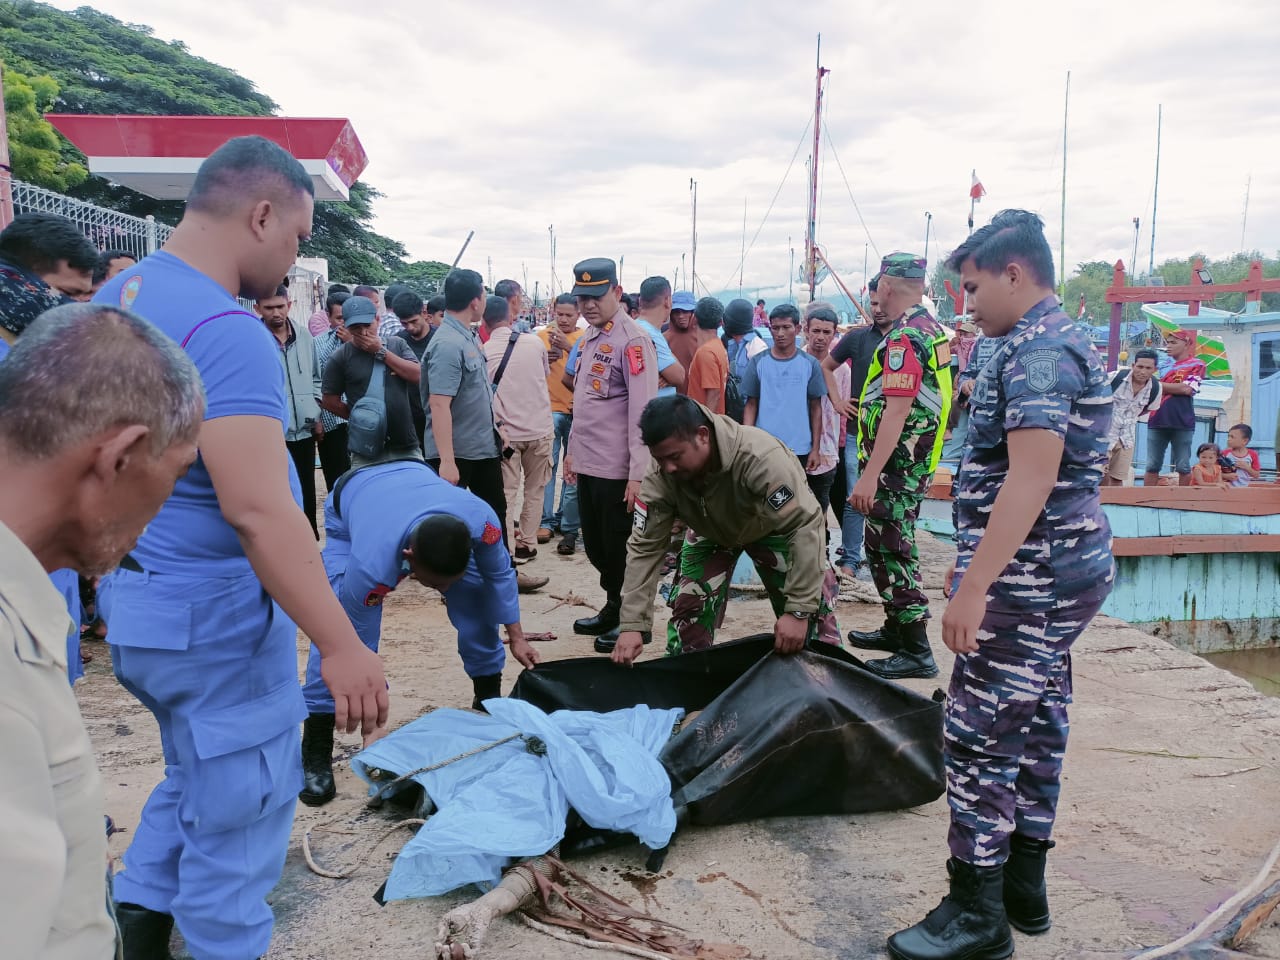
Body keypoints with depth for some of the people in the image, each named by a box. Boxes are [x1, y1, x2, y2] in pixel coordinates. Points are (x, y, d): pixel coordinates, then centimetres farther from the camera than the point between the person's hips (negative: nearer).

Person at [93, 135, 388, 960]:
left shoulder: (118, 296, 7)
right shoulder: (226, 330, -24)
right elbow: (256, 511, -30)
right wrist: (341, 645, -27)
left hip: (140, 598, 10)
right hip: (212, 614, -10)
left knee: (199, 779, 27)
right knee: (238, 812, 8)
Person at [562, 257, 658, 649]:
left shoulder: (633, 341, -15)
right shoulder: (587, 338, 12)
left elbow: (642, 411, -19)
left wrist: (638, 473, -21)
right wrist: (572, 451, 20)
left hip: (618, 469, -8)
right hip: (587, 464, 8)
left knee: (621, 549, 4)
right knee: (596, 545, 18)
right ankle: (613, 609, 34)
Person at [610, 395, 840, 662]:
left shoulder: (761, 457, -43)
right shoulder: (660, 477, -31)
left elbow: (806, 525, -40)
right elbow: (644, 547, -24)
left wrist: (798, 610, -42)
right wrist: (631, 624, -30)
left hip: (773, 528, -3)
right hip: (711, 532, 3)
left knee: (811, 616, -11)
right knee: (688, 611, -6)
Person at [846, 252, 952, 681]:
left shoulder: (903, 338, -19)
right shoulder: (932, 329, 13)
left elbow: (897, 411, -26)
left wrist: (870, 475, -27)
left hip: (895, 465, -10)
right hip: (916, 462, 10)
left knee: (891, 553, -4)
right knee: (886, 546, 20)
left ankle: (916, 652, 1)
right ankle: (897, 629, 32)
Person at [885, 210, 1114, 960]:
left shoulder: (1037, 352, -17)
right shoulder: (1061, 341, 16)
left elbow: (1030, 478, -27)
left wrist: (974, 585, -28)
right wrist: (979, 568, 23)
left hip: (1031, 582, -11)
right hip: (1064, 572, 11)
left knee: (979, 739, -4)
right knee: (1036, 729, 16)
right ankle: (1024, 889, 29)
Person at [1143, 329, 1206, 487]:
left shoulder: (1196, 364, 2)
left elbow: (1187, 389, -12)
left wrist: (1158, 385, -4)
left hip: (1183, 422, -4)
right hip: (1157, 421, 4)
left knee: (1183, 466, 3)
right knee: (1152, 465, 4)